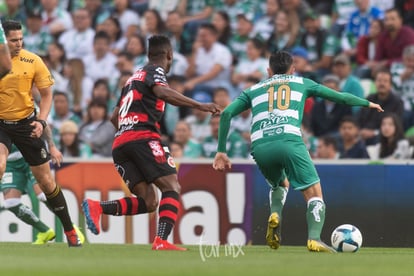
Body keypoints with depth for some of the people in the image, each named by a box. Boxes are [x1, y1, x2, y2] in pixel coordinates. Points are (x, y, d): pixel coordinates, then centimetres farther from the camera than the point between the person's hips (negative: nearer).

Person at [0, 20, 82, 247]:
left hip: (26, 124, 1)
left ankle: (69, 230, 19)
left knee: (46, 181, 5)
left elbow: (46, 94, 2)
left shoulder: (33, 61, -6)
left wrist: (41, 121, -11)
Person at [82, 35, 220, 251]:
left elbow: (114, 116, 34)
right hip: (142, 137, -8)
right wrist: (199, 106, -23)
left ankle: (97, 207, -17)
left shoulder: (134, 77, 30)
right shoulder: (156, 71, 6)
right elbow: (162, 92, -18)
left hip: (120, 144, 8)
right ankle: (161, 241, -29)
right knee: (172, 187, -11)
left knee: (148, 201, 2)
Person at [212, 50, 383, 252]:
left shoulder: (253, 90, 29)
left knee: (280, 184, 31)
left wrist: (221, 151, 16)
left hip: (260, 147, 3)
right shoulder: (301, 83, 27)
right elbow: (339, 97, 31)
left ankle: (275, 215, 1)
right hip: (289, 141, -3)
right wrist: (367, 103, 46)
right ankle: (314, 239, -21)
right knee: (314, 195, 2)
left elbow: (227, 113, 16)